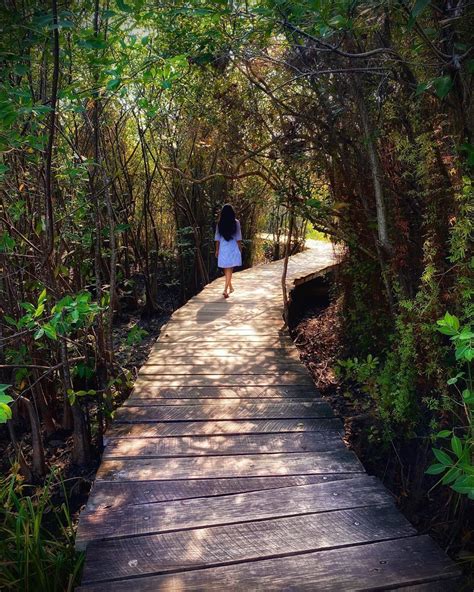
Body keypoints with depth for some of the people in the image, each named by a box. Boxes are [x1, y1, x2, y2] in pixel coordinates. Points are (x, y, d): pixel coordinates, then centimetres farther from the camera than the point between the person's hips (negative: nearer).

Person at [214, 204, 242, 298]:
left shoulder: (220, 223, -1)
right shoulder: (236, 222, -7)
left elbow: (217, 238, 2)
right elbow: (238, 238, -4)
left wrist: (217, 250, 11)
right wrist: (240, 249, 7)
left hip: (223, 248, 2)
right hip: (233, 248, -2)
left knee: (226, 269, 17)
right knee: (229, 269, -1)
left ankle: (230, 287, 32)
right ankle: (226, 290, -12)